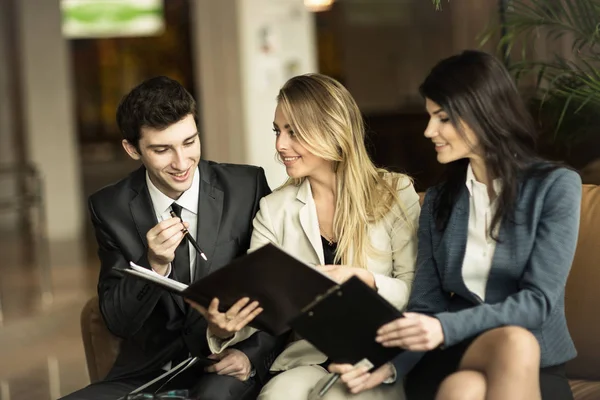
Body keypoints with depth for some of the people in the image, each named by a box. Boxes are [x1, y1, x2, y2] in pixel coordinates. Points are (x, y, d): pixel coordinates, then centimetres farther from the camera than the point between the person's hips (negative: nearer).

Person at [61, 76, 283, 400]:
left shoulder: (246, 187, -5)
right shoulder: (111, 208, -1)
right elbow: (117, 322, -1)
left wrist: (253, 353, -16)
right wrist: (154, 265, -19)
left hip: (226, 372, -2)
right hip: (147, 373, 3)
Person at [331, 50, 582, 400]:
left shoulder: (555, 186, 0)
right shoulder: (438, 201, 13)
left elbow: (539, 299, -11)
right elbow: (425, 307, 6)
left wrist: (447, 328, -25)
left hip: (536, 369, -1)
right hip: (456, 358, 1)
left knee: (516, 343, -38)